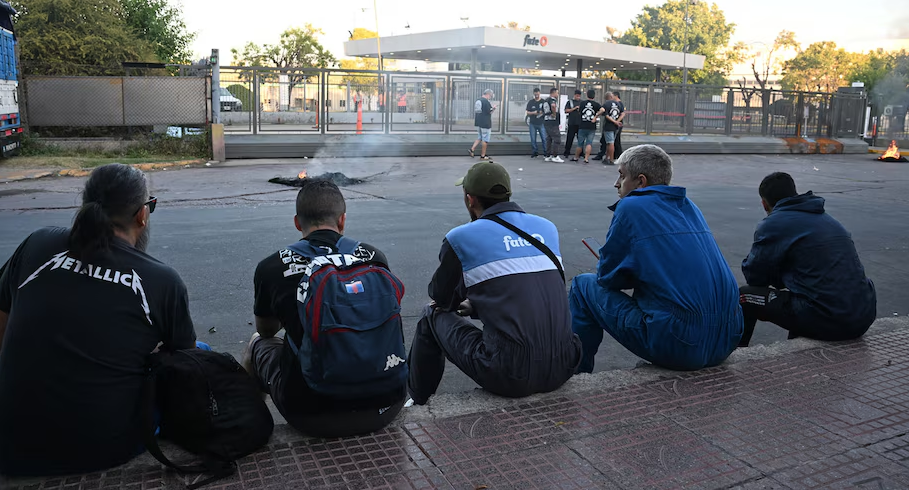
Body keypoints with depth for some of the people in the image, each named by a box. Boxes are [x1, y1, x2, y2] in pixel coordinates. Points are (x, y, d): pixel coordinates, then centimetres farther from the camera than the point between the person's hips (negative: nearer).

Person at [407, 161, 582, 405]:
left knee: (433, 317, 18)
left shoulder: (461, 238, -2)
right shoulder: (547, 228, 12)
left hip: (510, 377, -5)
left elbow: (441, 298, 15)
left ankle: (415, 404, 34)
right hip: (562, 368, 5)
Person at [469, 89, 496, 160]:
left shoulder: (478, 100, 9)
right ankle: (483, 155, 7)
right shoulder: (487, 102, -17)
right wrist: (493, 108, 3)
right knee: (485, 139, 2)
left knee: (479, 138, 20)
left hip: (478, 123, 8)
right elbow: (489, 112, -17)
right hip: (485, 123, -8)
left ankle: (472, 149, 7)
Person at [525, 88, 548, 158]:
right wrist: (533, 113, -13)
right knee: (533, 139, 4)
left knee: (544, 138, -6)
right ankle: (535, 152, 15)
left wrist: (542, 113, -15)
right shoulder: (530, 102, 7)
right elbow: (527, 112, 6)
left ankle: (545, 152, 1)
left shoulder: (543, 102, 4)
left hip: (541, 123, -1)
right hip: (532, 124, 2)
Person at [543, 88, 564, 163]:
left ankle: (548, 156, 14)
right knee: (557, 139, -4)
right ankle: (555, 156, -5)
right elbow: (553, 106, -35)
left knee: (549, 139, 13)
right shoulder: (553, 100, -13)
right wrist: (554, 114, -21)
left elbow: (542, 111, 25)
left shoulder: (545, 101, 16)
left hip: (546, 122, 9)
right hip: (553, 123, -9)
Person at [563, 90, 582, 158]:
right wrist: (574, 108, -11)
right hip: (572, 123, -3)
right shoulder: (570, 102, 5)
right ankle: (567, 152, 5)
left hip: (580, 123, 3)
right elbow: (566, 111, -3)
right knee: (570, 138, -2)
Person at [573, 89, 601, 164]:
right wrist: (596, 116, -10)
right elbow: (602, 110, -20)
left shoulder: (582, 103, 0)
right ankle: (586, 159, -7)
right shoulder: (596, 104, -4)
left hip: (582, 126, 1)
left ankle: (576, 157, 24)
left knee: (580, 143, 12)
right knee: (589, 143, 1)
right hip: (592, 127, -1)